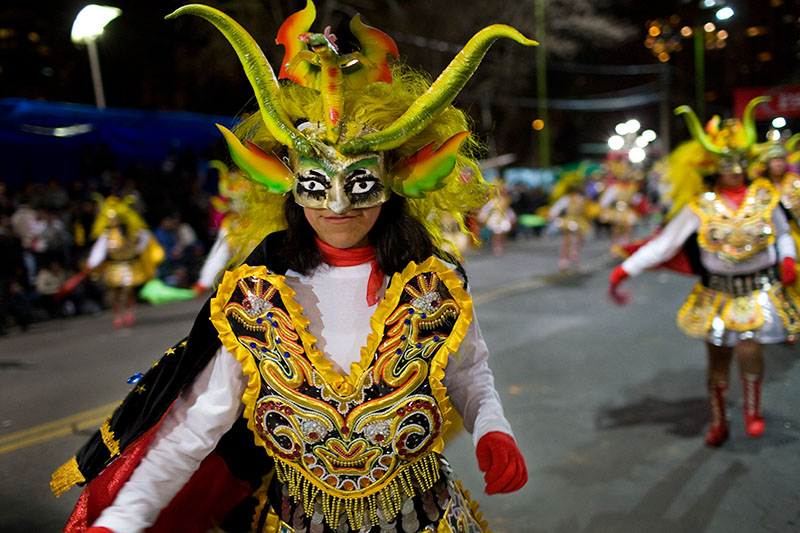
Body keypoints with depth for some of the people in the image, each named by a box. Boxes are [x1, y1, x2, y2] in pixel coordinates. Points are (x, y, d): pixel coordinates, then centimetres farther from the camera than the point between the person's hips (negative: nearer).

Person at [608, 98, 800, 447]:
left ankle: (752, 408, 11)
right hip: (718, 294, 0)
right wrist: (624, 270, -14)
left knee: (748, 347, -19)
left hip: (760, 290, 0)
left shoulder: (764, 197, -2)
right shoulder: (700, 206, -7)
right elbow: (664, 243, -8)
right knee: (717, 357, 9)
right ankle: (717, 423, 30)